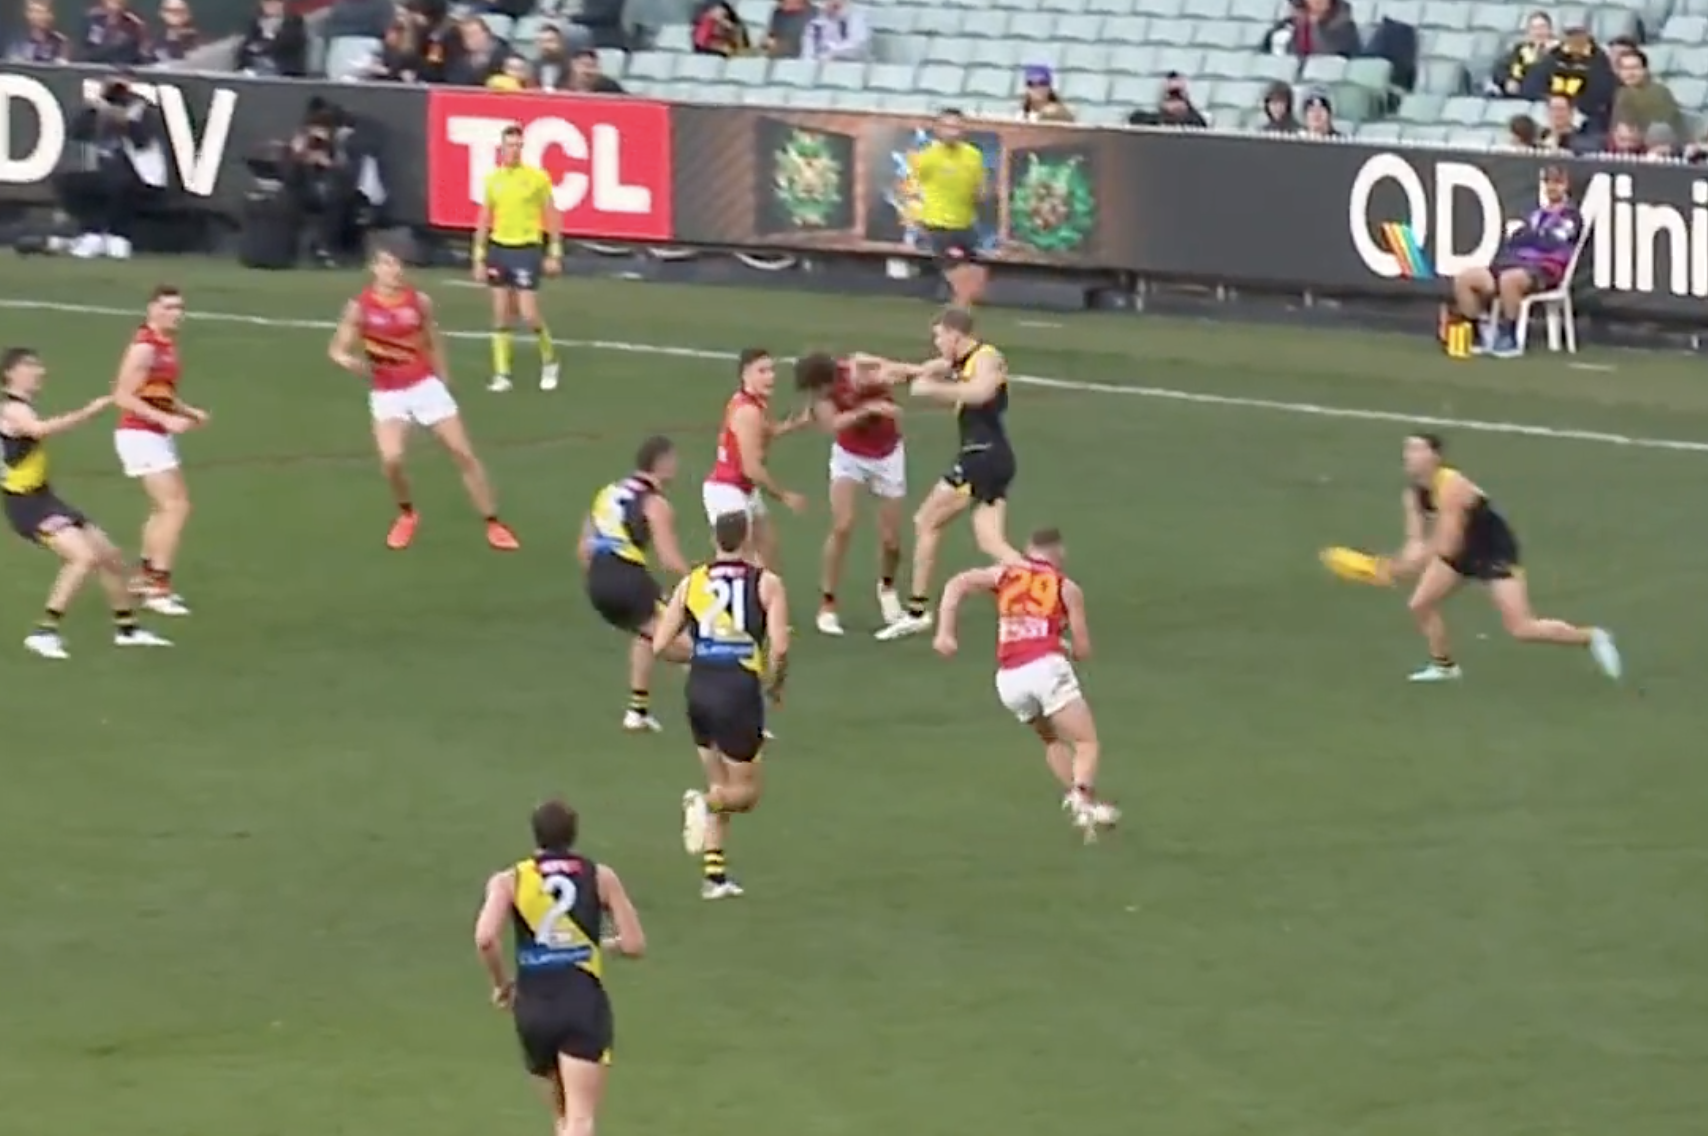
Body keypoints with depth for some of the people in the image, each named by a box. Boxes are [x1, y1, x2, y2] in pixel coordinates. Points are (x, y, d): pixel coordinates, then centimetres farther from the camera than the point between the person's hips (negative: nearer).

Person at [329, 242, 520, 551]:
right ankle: (407, 515, 10)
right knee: (391, 459, -21)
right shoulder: (360, 307, -8)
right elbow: (338, 350, -3)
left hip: (425, 387, 1)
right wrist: (352, 362, -24)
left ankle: (493, 523, 12)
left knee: (463, 453, 0)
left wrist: (443, 382, 12)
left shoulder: (419, 302, -3)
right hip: (387, 395, -1)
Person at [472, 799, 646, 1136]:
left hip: (533, 1008, 2)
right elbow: (634, 945, 3)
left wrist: (501, 983, 5)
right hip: (585, 1005, -2)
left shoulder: (509, 881, 4)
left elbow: (485, 938, -13)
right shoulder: (601, 877, 5)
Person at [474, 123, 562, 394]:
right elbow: (484, 220, 12)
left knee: (529, 315, -7)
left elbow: (552, 216, 0)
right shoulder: (493, 179, 5)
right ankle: (502, 374, 8)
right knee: (501, 316, 3)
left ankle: (549, 360, 18)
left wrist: (555, 254, -3)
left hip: (526, 250, -4)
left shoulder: (537, 177, -5)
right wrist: (479, 258, 9)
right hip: (499, 249, 4)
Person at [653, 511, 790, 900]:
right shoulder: (766, 583, -3)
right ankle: (705, 804, -23)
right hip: (741, 689, -4)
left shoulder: (691, 583, 6)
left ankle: (714, 875, 14)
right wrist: (775, 685, 6)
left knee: (720, 786, 21)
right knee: (746, 791, 9)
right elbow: (779, 647, -13)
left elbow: (659, 645, 4)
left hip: (699, 688, 4)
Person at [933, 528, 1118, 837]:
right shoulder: (1066, 588, 14)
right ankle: (1083, 796, -32)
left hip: (1008, 678, 4)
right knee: (1086, 743, -5)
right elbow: (1083, 651, 13)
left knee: (1053, 741, 25)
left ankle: (1075, 794, 7)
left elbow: (957, 585, 4)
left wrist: (945, 632, -1)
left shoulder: (1004, 574, 19)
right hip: (1047, 667, -4)